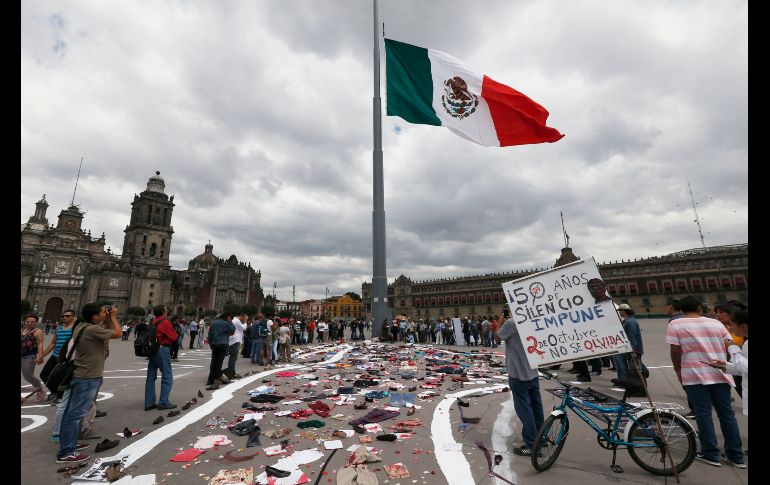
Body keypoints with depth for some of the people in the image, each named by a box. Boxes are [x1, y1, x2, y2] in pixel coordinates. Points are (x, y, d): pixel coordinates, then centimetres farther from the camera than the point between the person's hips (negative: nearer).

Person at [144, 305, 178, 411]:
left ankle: (149, 403, 18)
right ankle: (163, 402, 2)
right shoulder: (165, 322, -13)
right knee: (167, 377, 1)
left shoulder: (153, 323, 10)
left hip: (152, 350, 8)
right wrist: (176, 333, 8)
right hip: (162, 350, -8)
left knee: (151, 377, 13)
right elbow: (174, 337, -11)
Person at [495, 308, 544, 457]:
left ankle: (531, 446, 8)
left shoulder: (511, 322, -20)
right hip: (533, 372, 8)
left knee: (524, 410, 1)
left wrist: (500, 322, 2)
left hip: (518, 374, -8)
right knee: (536, 407, 18)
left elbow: (498, 338, -9)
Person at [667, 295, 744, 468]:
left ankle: (710, 454, 9)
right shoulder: (716, 323, 9)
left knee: (703, 414, 4)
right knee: (727, 413, 13)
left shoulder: (676, 324, -3)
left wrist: (678, 371, 6)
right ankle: (736, 456, 21)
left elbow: (675, 351, -7)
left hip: (695, 375, -4)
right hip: (720, 375, 4)